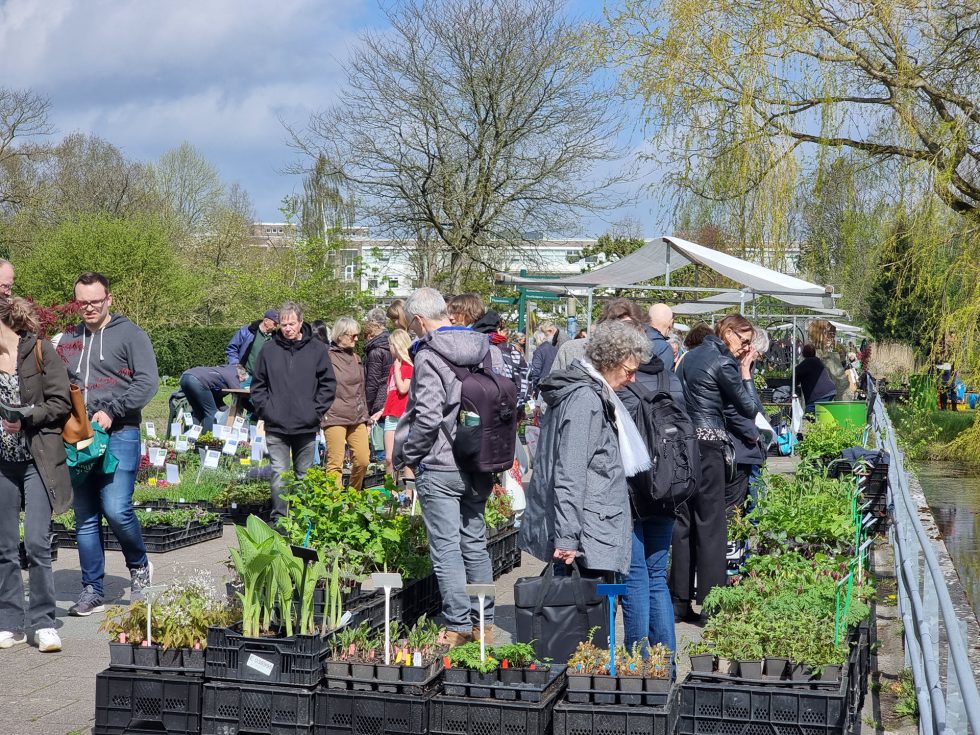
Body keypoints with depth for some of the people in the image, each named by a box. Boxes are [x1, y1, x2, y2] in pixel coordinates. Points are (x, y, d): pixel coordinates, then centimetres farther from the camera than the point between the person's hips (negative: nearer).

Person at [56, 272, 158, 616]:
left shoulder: (130, 334, 0)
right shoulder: (68, 339, 15)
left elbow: (148, 381, -8)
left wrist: (111, 412, -15)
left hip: (119, 435, -5)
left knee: (116, 510, -14)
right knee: (85, 519, 7)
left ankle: (139, 565, 13)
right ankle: (92, 591, 15)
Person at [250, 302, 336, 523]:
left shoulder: (317, 349, 2)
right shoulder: (269, 350, 4)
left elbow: (328, 383, 4)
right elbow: (258, 385, 11)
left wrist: (317, 411, -4)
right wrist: (265, 410, -1)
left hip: (307, 426, 0)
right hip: (276, 426, 0)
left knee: (304, 475, 10)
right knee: (279, 474, -3)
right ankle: (279, 519, 0)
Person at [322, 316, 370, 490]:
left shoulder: (355, 358, 17)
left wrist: (365, 418, 22)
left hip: (357, 419, 6)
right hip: (335, 417, -6)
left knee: (363, 460, 1)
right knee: (335, 463, -4)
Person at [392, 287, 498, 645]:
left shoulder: (429, 357, -14)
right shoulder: (483, 350, 7)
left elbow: (427, 418, -21)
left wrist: (404, 455, -6)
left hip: (439, 468, -7)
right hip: (478, 467, 7)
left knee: (446, 548, 0)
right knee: (475, 543, 15)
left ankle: (459, 626, 2)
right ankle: (485, 623, 21)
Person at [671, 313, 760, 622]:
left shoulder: (692, 356, 14)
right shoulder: (723, 363, -11)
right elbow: (750, 408, -6)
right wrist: (746, 372, 2)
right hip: (707, 444, -8)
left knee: (684, 522, 12)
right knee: (711, 525, -1)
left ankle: (679, 602, 17)